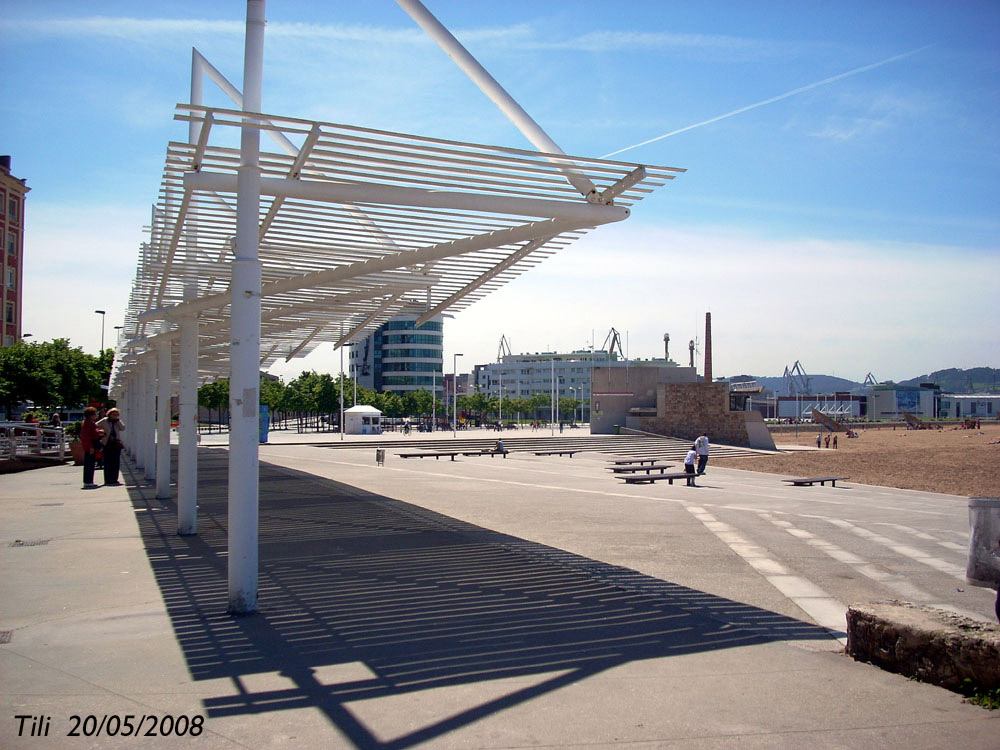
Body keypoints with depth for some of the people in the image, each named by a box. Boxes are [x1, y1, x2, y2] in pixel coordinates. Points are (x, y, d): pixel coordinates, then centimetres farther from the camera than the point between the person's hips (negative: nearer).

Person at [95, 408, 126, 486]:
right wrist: (101, 432, -6)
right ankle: (108, 479, 0)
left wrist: (118, 420, -9)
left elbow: (123, 428, -5)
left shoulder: (118, 422, 9)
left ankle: (114, 479, 11)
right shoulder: (104, 421, 2)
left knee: (116, 462, 4)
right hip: (107, 444, -3)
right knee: (108, 462, -3)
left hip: (116, 444, 3)